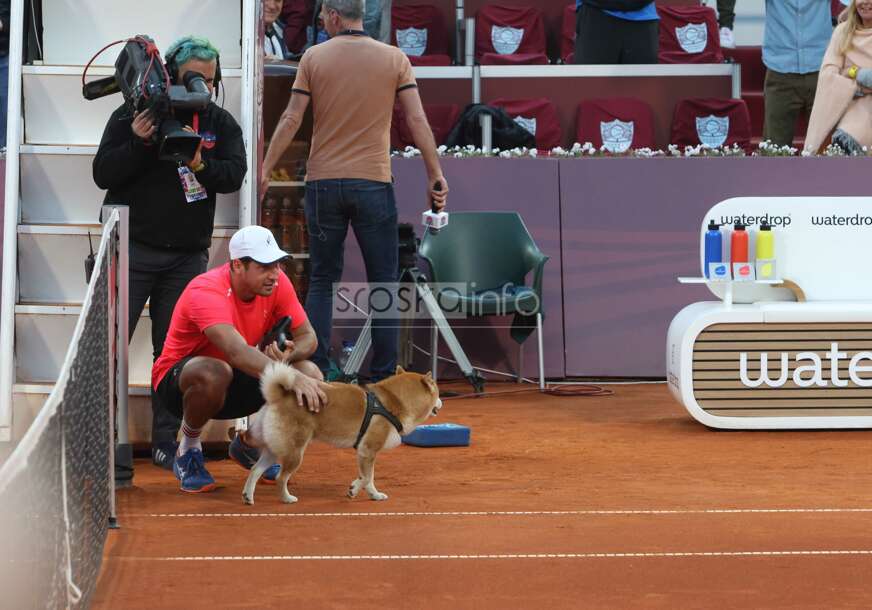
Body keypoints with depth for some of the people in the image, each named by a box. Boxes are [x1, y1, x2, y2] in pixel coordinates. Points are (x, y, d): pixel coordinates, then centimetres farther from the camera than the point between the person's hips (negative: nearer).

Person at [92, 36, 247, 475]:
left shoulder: (221, 124, 7)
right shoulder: (131, 116, -2)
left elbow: (233, 175, -5)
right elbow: (103, 174, -6)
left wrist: (199, 164, -23)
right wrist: (139, 143, -20)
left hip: (187, 257, 3)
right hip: (132, 250, -3)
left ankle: (167, 444, 12)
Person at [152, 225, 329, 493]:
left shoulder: (277, 282, -11)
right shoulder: (206, 292, -32)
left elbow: (307, 336, -5)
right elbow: (237, 352, -47)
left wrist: (289, 355, -30)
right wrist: (292, 379, -58)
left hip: (235, 381, 6)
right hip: (177, 380, -6)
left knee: (310, 375, -15)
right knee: (214, 374, -42)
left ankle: (249, 443, 12)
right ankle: (188, 451, -11)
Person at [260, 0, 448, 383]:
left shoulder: (314, 57, 0)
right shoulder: (395, 59, 0)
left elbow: (291, 119, -2)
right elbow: (417, 121, -2)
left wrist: (265, 170, 4)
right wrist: (435, 175, 4)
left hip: (323, 182, 1)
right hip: (373, 182, -1)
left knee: (322, 281, 10)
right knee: (383, 283, 6)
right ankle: (384, 379, 3)